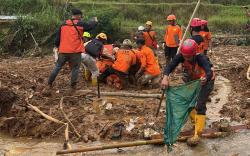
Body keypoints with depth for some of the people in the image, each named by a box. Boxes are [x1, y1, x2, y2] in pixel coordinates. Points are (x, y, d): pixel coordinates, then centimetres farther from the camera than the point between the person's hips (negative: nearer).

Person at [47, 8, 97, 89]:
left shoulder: (63, 24, 8)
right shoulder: (80, 24, -4)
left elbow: (58, 36, 13)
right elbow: (90, 26, 11)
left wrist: (56, 46, 25)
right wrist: (95, 21, 32)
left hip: (63, 51, 4)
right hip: (75, 51, -4)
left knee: (58, 66, 15)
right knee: (75, 68, 10)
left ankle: (50, 83, 18)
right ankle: (73, 85, 11)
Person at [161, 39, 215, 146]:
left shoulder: (201, 58, -37)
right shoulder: (181, 56, -26)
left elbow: (209, 72, -50)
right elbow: (170, 66, -34)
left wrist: (205, 78, -73)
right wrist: (165, 77, -54)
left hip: (206, 81, -6)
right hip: (192, 80, 6)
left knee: (200, 106, -16)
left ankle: (197, 134, -18)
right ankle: (196, 120, 38)